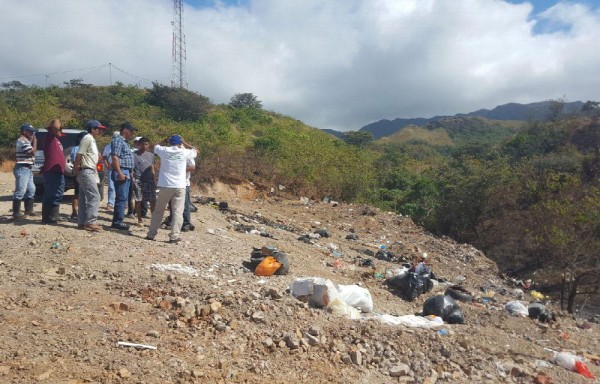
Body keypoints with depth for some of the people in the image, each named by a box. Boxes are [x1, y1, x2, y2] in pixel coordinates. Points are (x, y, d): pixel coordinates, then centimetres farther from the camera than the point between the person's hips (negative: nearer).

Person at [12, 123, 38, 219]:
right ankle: (16, 212, -7)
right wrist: (35, 141, -8)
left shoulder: (26, 141, 19)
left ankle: (28, 210, 23)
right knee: (20, 191, -10)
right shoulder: (22, 141, -13)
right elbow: (32, 151, -19)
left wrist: (32, 140, 12)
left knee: (31, 190, 14)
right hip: (22, 169, -11)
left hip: (27, 169, 11)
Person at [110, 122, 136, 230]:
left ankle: (117, 221, 16)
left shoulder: (125, 142, 22)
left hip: (126, 173, 10)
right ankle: (118, 221, -6)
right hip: (121, 172, -10)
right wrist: (120, 173, -24)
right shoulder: (118, 140, -9)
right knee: (121, 198, -10)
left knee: (123, 198, 11)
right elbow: (115, 157, -18)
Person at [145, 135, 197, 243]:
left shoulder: (164, 150, 1)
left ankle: (151, 234, 17)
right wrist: (184, 143, 18)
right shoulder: (184, 152, -2)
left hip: (165, 186, 2)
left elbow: (156, 147, 23)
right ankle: (174, 236, -5)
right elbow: (195, 151, 18)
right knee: (177, 212, 0)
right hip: (180, 187, -1)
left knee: (158, 210, 13)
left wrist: (165, 141, 27)